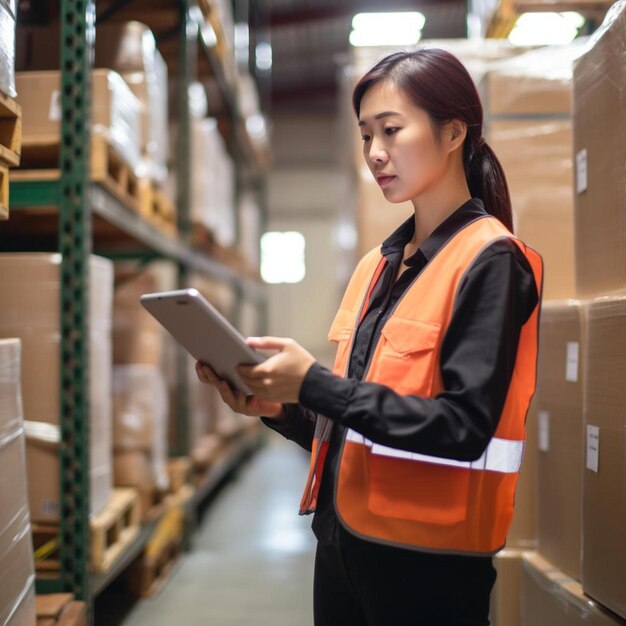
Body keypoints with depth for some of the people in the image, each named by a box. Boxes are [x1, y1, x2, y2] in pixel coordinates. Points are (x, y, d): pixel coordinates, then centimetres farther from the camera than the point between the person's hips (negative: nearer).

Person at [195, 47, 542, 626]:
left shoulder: (490, 261, -11)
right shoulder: (378, 265, 11)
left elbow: (464, 428, -20)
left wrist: (313, 383, -22)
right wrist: (280, 409, -3)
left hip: (427, 562, -7)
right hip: (342, 540, 7)